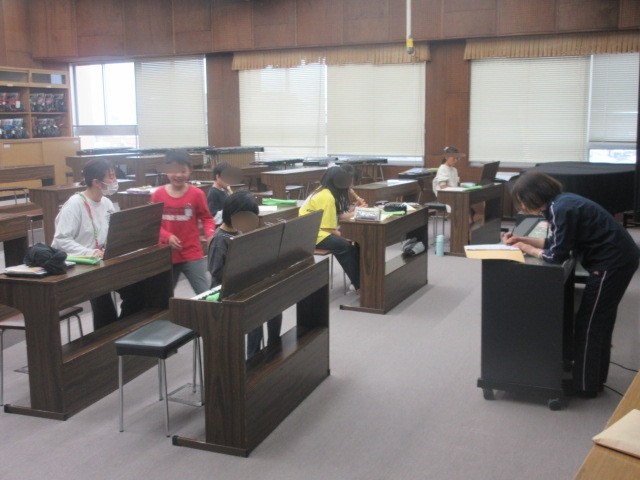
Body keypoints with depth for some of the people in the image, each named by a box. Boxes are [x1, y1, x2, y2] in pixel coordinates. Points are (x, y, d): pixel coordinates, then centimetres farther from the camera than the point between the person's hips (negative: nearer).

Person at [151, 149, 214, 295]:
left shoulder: (196, 194, -7)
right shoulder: (158, 194, -2)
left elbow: (207, 218, 3)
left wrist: (210, 234, -17)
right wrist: (167, 236, -14)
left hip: (192, 254, -2)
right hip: (166, 254, 3)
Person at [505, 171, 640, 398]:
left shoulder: (562, 209, -23)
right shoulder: (558, 203, 6)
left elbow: (556, 254, -20)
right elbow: (555, 242, 15)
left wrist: (527, 249, -5)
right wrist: (522, 239, 8)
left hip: (612, 262, -10)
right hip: (616, 258, 10)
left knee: (589, 324, 1)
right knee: (598, 321, 19)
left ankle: (585, 386, 13)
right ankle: (594, 378, 33)